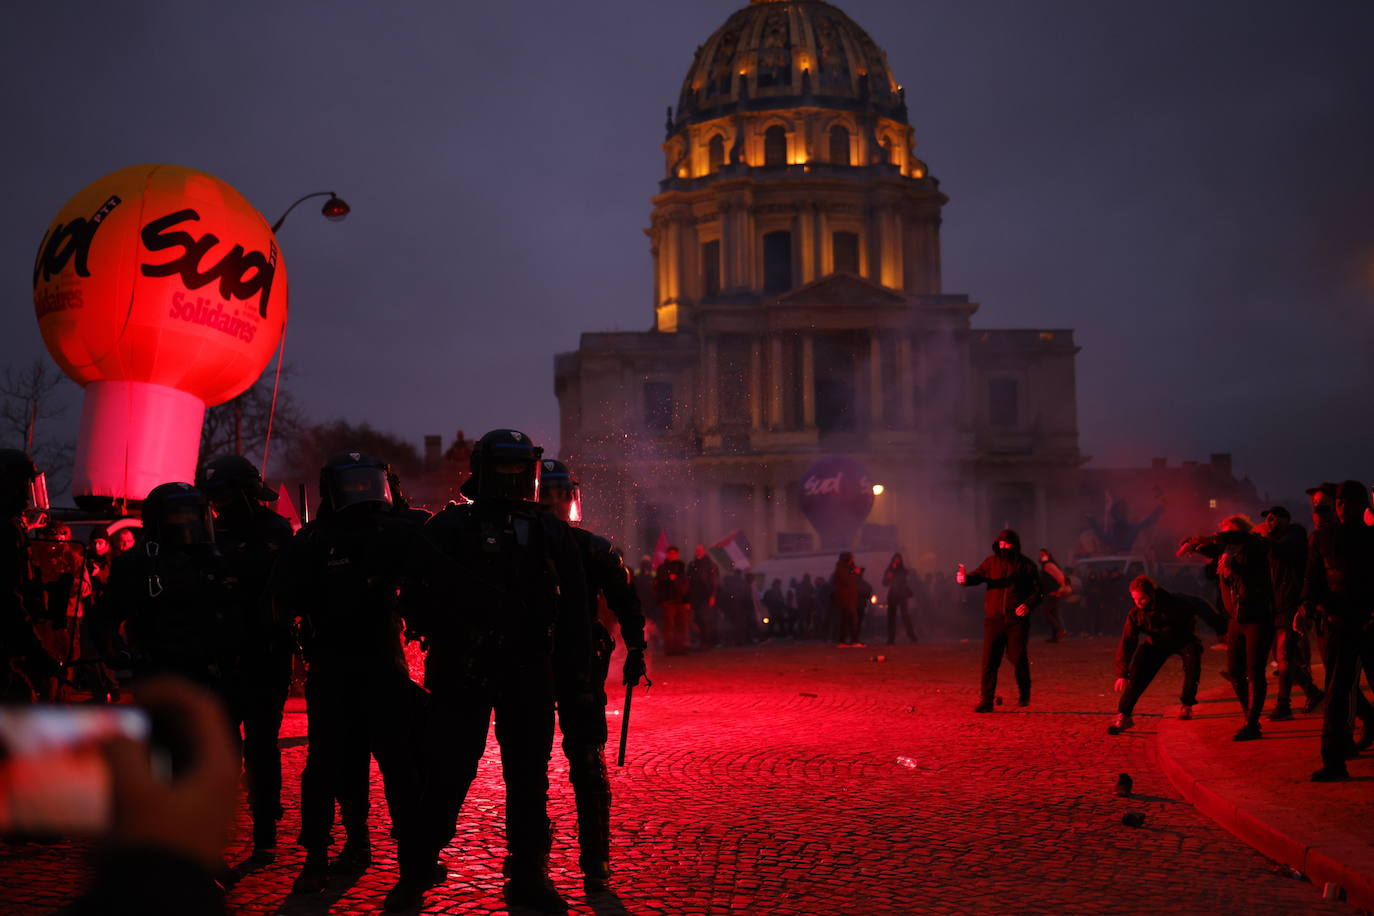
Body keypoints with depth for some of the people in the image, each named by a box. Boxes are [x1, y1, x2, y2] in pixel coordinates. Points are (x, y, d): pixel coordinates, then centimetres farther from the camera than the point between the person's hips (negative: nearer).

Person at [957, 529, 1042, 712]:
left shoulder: (1026, 565, 4)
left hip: (1017, 620, -2)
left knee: (1018, 658, 0)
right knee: (989, 660, -3)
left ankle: (1024, 693, 27)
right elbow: (978, 576, -3)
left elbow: (1038, 590, 5)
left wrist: (1028, 604, -15)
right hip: (994, 619, 2)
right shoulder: (991, 562, 9)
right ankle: (986, 700, 0)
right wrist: (965, 578, -26)